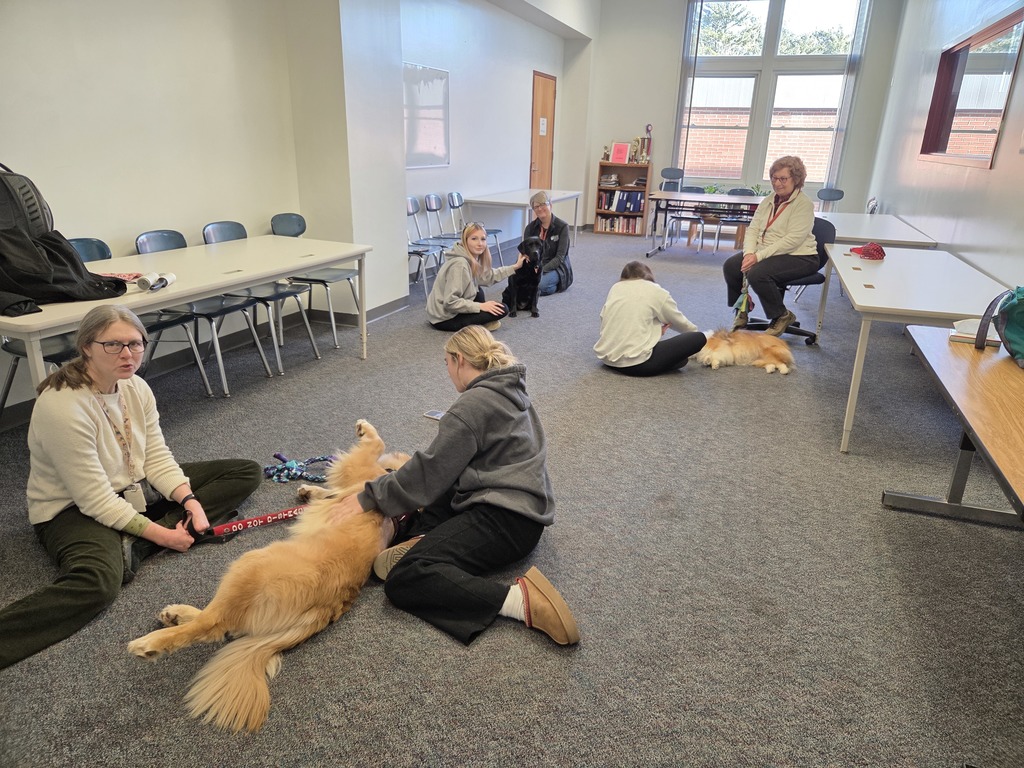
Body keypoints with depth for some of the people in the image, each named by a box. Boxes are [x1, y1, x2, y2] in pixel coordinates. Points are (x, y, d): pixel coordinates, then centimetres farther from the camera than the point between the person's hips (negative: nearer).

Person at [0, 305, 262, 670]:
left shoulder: (136, 387, -3)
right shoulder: (62, 407, -27)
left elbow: (157, 458, -1)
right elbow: (95, 500, -25)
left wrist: (192, 502, -16)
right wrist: (160, 535, -22)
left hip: (136, 490, 9)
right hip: (75, 510, -9)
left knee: (246, 472, 1)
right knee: (97, 582, -41)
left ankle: (131, 547, -13)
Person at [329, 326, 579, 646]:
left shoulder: (473, 404, -13)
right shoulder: (509, 390, 15)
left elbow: (430, 471, -11)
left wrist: (369, 497, -1)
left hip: (504, 518, -10)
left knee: (402, 579, -21)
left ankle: (519, 600, -29)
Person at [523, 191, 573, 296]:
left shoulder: (562, 227, -9)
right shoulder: (530, 228, 3)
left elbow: (560, 257, -13)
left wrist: (542, 270, -27)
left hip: (555, 267, -4)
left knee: (539, 284, -35)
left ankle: (555, 286, 0)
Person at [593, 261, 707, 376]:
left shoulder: (615, 288, 14)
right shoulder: (656, 291, 4)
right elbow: (679, 322, 17)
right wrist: (695, 331, 39)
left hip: (606, 358, 5)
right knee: (699, 338, 3)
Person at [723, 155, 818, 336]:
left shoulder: (804, 204, -12)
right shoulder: (768, 201, 11)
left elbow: (792, 240, -22)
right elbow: (753, 229, 5)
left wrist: (759, 256, -27)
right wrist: (749, 253, -15)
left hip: (799, 257, -7)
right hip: (766, 253, 7)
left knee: (758, 273, -32)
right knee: (730, 266, -13)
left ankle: (782, 316, -10)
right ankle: (742, 307, 10)